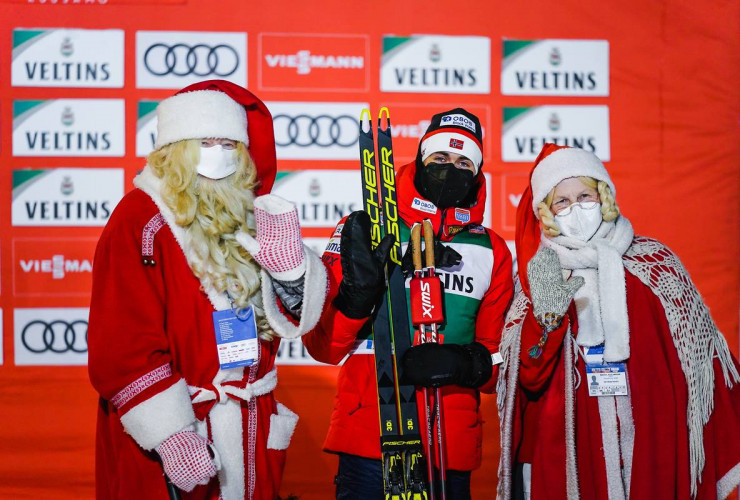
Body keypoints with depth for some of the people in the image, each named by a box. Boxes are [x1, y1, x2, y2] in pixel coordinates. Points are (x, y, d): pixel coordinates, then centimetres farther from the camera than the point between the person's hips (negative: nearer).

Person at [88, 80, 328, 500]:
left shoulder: (253, 217, 6)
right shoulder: (139, 221, -9)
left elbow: (302, 317, 3)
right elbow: (121, 345, -14)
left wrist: (289, 265, -16)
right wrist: (170, 433, -19)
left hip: (252, 432, 5)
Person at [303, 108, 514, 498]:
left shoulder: (493, 251, 11)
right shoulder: (367, 232, 3)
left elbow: (499, 359, 11)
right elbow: (322, 346, -2)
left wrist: (464, 364, -12)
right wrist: (357, 290, -20)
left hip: (452, 448, 2)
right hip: (367, 442, -2)